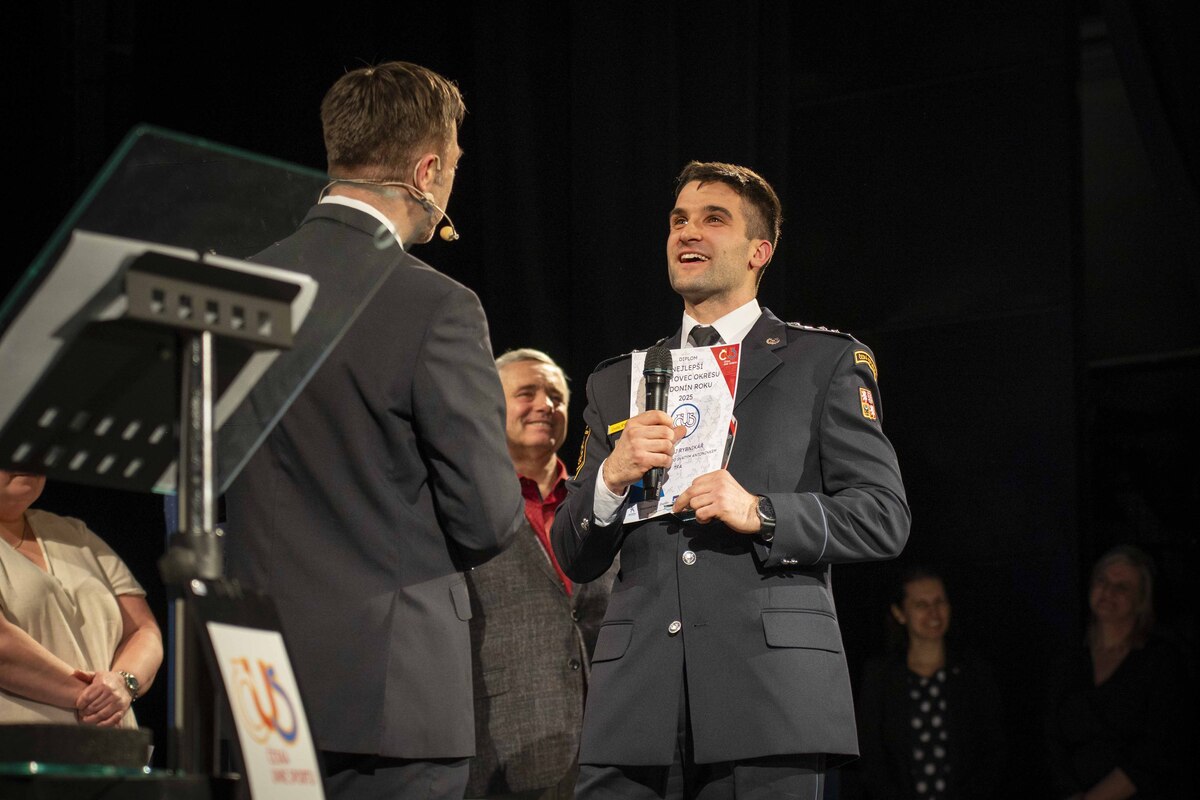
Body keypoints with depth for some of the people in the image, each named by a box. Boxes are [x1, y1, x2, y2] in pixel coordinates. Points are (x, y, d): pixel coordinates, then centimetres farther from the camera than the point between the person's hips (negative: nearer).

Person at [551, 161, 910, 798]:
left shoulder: (825, 362, 12)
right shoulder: (614, 383, 22)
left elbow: (885, 516, 3)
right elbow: (576, 560, 17)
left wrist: (760, 514, -11)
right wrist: (613, 477, -3)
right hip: (637, 697, 3)